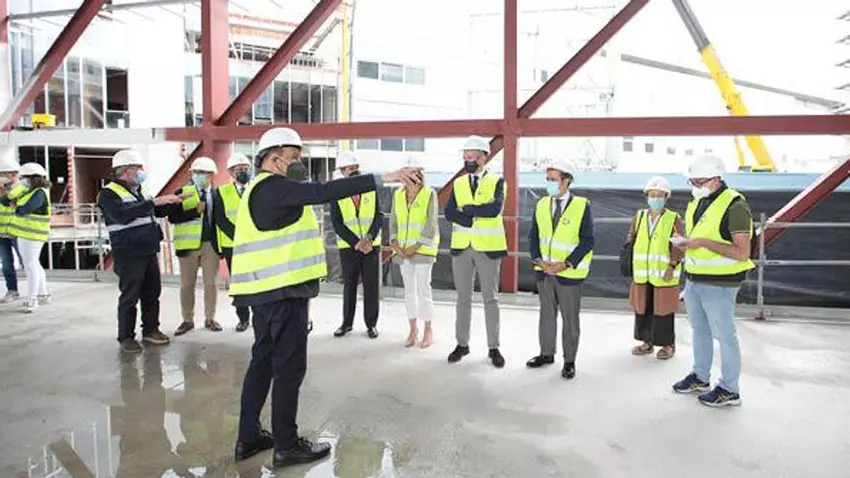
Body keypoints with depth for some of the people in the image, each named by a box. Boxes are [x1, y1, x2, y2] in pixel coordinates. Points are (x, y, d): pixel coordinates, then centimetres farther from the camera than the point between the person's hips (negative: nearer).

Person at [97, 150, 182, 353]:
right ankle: (126, 337, 12)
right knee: (129, 297, -1)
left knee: (152, 293, 12)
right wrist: (153, 202, -29)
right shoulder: (109, 193, -10)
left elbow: (157, 212, 25)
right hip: (128, 254, -7)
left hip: (149, 251, 7)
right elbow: (122, 215, -28)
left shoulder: (140, 190, 14)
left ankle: (151, 330, 25)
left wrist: (174, 202, 7)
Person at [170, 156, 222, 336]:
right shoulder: (182, 192, 0)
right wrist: (196, 211, -19)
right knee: (187, 284, 8)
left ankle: (210, 319, 20)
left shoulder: (217, 193, 4)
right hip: (189, 244, 0)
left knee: (211, 283, 7)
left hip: (211, 244, 1)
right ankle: (187, 320, 20)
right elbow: (173, 217, -8)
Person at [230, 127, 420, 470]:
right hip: (282, 290, -11)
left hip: (267, 289, 11)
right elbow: (324, 192, -25)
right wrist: (383, 178, -27)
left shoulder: (262, 189, 20)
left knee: (263, 361, 15)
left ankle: (249, 437, 25)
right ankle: (286, 445, 10)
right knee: (289, 366, -1)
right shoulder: (273, 187, -14)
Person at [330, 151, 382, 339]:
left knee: (371, 286, 4)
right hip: (348, 247, -1)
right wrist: (356, 243, -15)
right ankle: (347, 323, 22)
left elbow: (379, 216, -2)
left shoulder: (371, 190, 3)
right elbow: (337, 223, -7)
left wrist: (369, 237, -18)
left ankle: (371, 324, 15)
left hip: (372, 245, 1)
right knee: (349, 286, 9)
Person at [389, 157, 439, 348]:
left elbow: (431, 226, -13)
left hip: (422, 249, -4)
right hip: (403, 250, 4)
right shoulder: (398, 194, 5)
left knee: (423, 288, -4)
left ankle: (428, 330, 11)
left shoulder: (430, 195, -9)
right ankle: (413, 329, 19)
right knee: (409, 289, 9)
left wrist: (415, 247, -16)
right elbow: (394, 221, 6)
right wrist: (395, 244, -7)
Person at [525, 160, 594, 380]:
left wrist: (566, 264, -17)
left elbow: (587, 241, -11)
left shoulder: (582, 206, -9)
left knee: (570, 318, 5)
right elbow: (533, 236, 8)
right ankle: (546, 353, 30)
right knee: (547, 313, 15)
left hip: (569, 273, -4)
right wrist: (538, 260, -7)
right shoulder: (542, 204, 4)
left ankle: (569, 361, 18)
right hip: (544, 270, 5)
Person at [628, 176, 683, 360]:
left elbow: (678, 246, -7)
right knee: (642, 309, 11)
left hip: (664, 275, -4)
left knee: (663, 311, 2)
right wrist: (631, 265, 9)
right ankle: (647, 342, 26)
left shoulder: (674, 219, -4)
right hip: (641, 274, 4)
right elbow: (631, 241, 13)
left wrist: (672, 267, -16)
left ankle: (668, 345, 18)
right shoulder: (639, 217, 8)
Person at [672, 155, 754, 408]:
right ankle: (700, 377, 35)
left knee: (724, 335, 3)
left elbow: (742, 253, -21)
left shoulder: (734, 206, -18)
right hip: (694, 280, 9)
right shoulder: (697, 202, 9)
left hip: (719, 284, -8)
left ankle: (730, 390, 17)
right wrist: (686, 241, 3)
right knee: (699, 330, 19)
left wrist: (704, 243, -25)